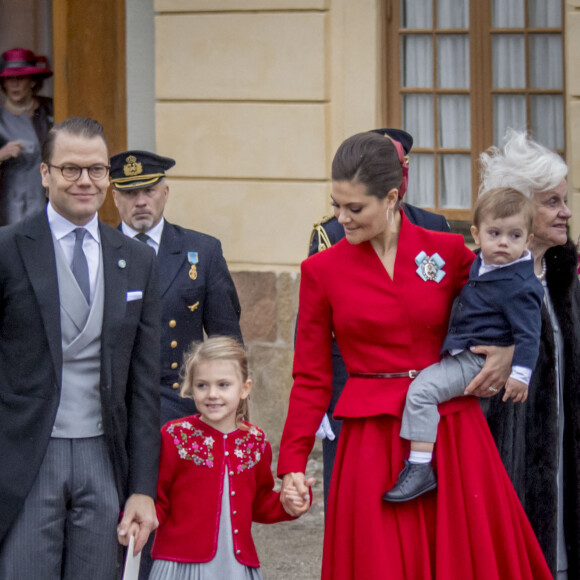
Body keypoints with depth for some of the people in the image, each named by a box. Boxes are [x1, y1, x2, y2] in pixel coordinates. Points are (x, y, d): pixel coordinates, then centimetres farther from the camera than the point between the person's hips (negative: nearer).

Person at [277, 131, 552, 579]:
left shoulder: (449, 252, 2)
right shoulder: (322, 270, 1)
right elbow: (311, 378, 5)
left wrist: (508, 351, -4)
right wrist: (292, 465, -2)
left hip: (453, 434, 1)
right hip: (372, 438, -1)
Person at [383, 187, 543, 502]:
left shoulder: (519, 286, -19)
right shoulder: (481, 264, 9)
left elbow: (527, 333, -20)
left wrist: (520, 374, -26)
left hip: (477, 361, -11)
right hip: (463, 355, 11)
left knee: (421, 390, -23)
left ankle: (420, 467, -28)